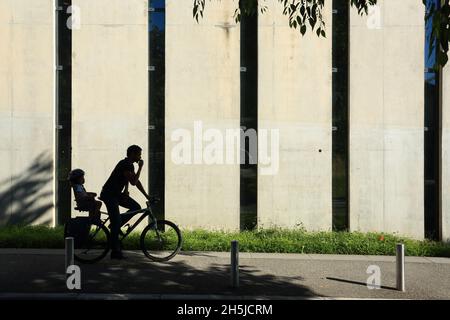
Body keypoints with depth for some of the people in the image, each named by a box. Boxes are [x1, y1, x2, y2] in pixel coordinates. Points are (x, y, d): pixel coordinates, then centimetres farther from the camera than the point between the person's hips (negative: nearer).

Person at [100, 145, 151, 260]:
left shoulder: (130, 165, 10)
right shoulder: (125, 164, -20)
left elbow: (136, 181, 15)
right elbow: (133, 182, -27)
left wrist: (146, 195, 12)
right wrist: (140, 167, -20)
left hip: (117, 193, 9)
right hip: (109, 194, -9)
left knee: (136, 207, 0)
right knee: (116, 222, -11)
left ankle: (116, 225, 12)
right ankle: (115, 251, -4)